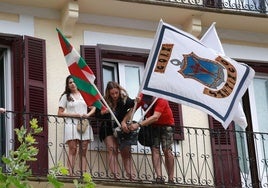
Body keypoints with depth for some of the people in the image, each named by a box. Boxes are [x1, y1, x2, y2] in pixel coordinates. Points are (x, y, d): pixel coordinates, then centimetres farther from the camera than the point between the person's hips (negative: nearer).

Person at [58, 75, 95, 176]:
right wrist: (74, 115, -8)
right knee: (73, 150, -14)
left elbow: (93, 108, 20)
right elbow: (60, 113, 4)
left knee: (83, 151, -2)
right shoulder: (66, 96, 10)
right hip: (71, 125, -3)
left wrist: (88, 114, -2)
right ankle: (71, 174, -20)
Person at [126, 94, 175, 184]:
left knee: (166, 150, -12)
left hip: (166, 123, -4)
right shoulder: (141, 98, -19)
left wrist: (138, 124, -52)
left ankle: (171, 179, -9)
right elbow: (132, 110, -19)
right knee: (155, 149, -11)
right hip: (153, 125, 4)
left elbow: (155, 117, -44)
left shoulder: (161, 100, -33)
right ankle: (159, 177, -20)